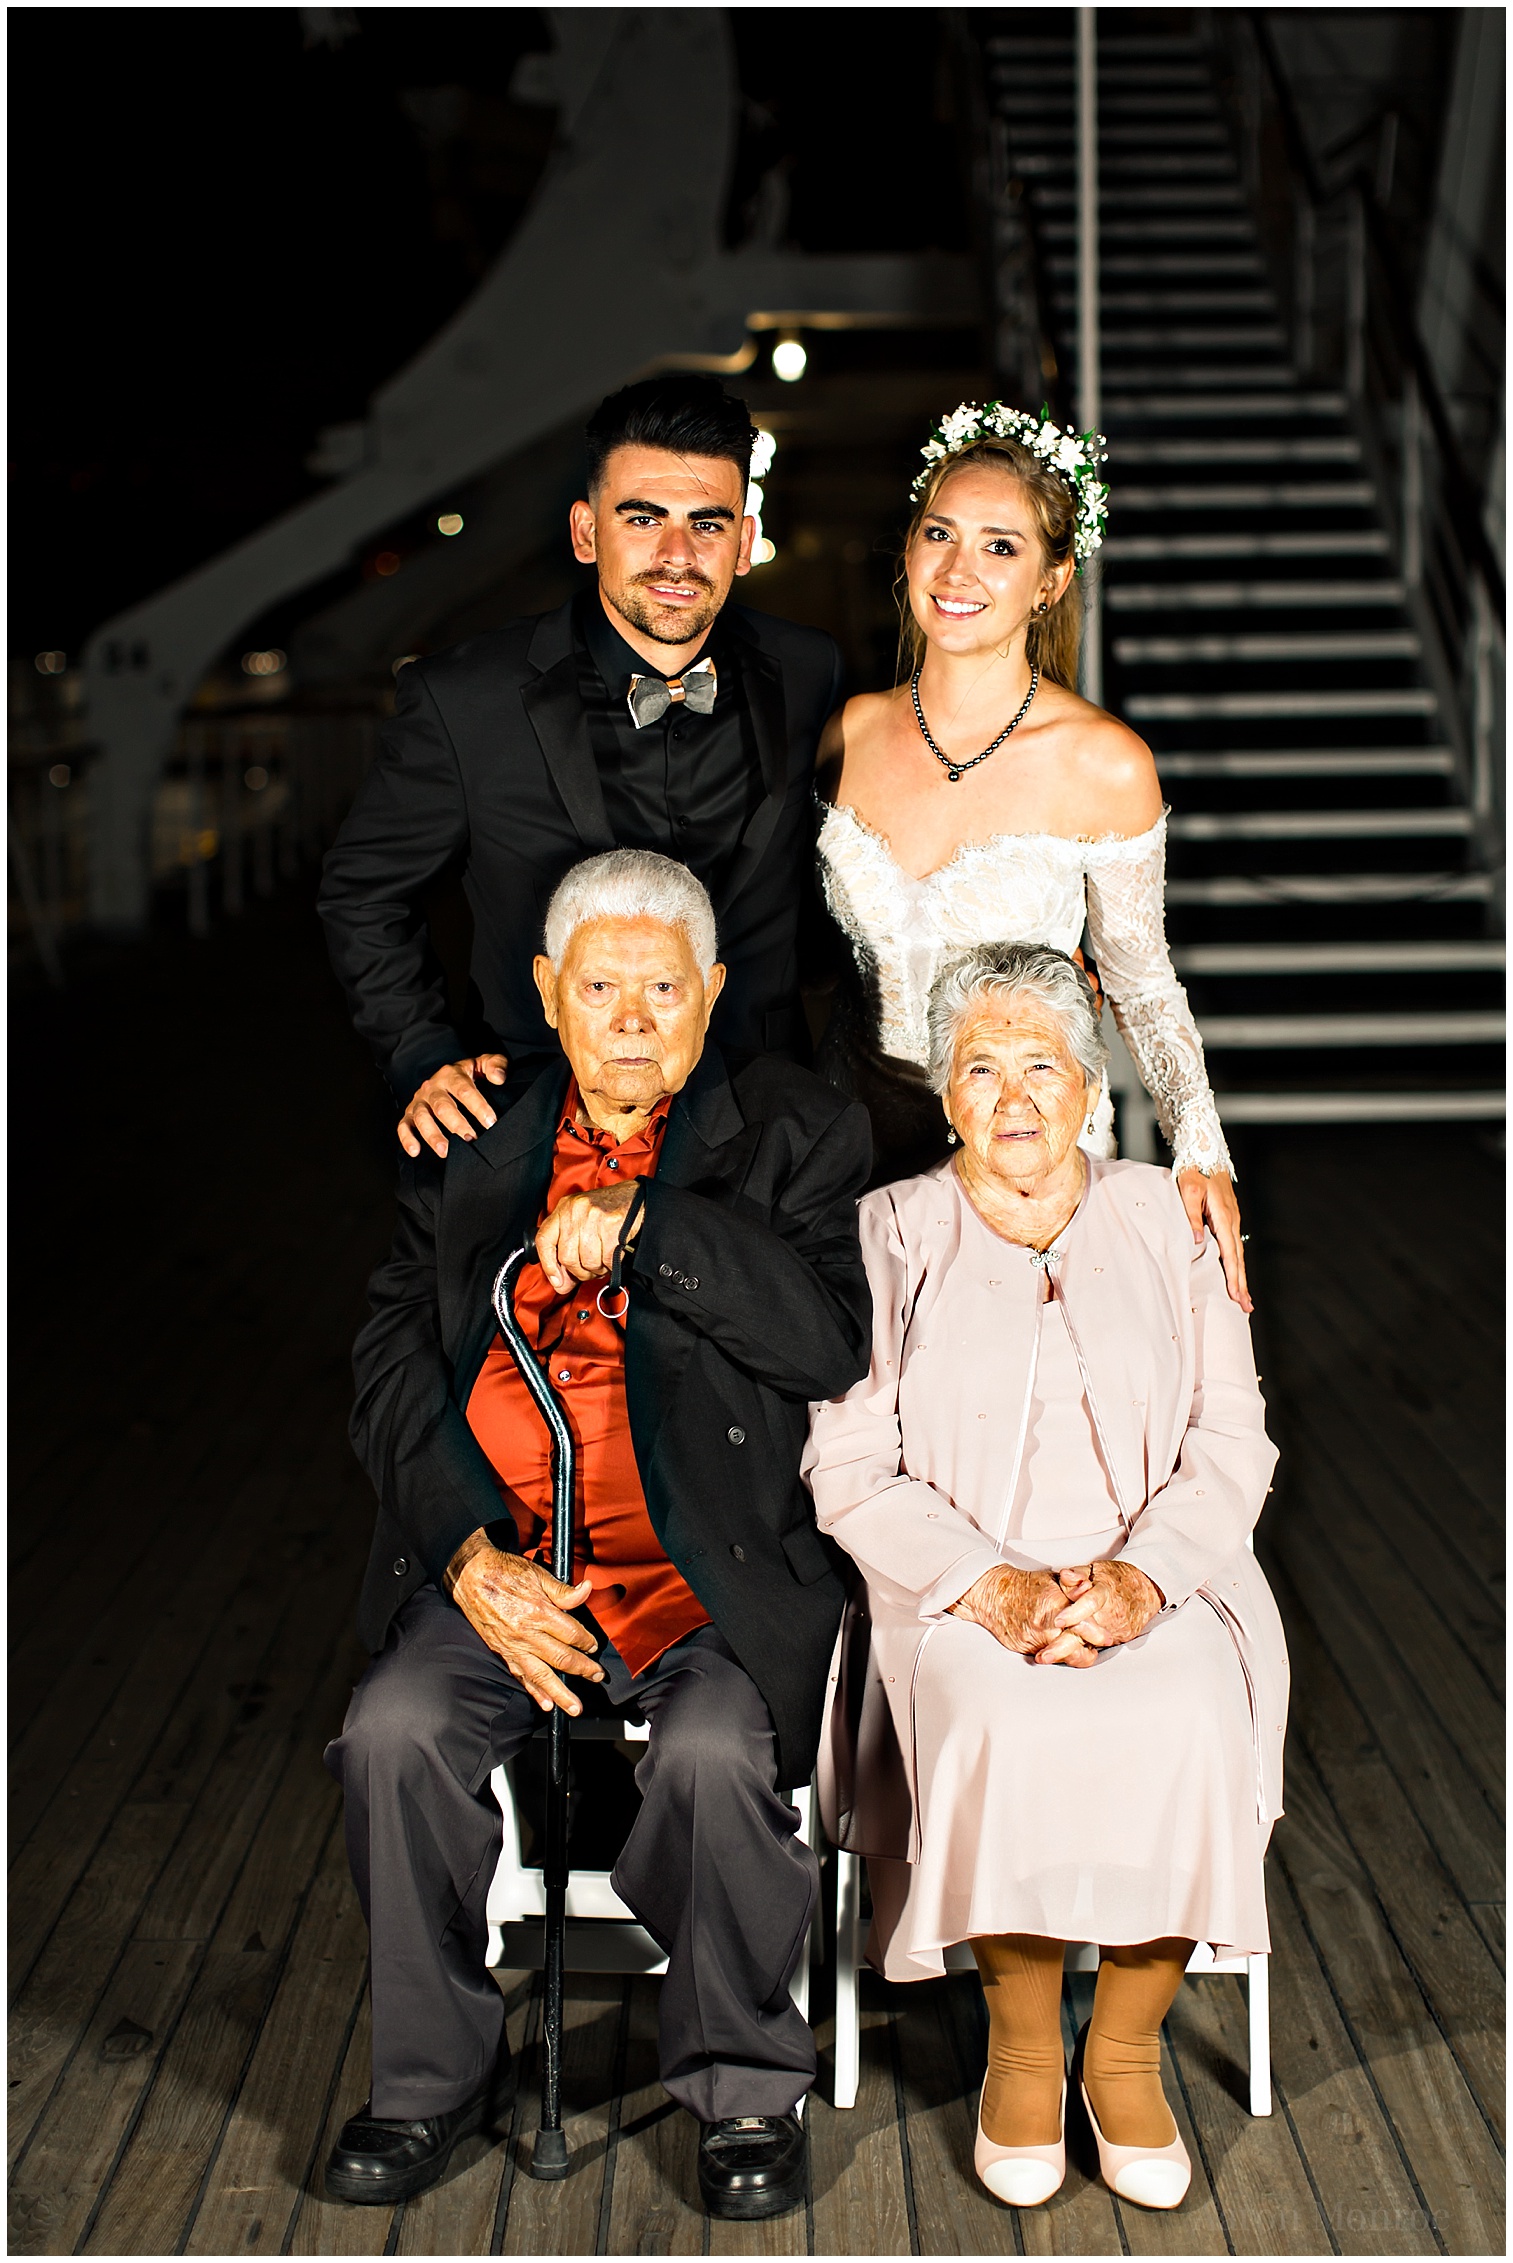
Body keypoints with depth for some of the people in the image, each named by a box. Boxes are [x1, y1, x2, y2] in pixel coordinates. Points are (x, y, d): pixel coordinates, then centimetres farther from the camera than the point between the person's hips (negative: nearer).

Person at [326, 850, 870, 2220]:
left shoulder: (796, 1134, 4)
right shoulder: (472, 1140, 12)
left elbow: (840, 1337, -11)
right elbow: (396, 1356, 6)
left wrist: (645, 1226, -15)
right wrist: (472, 1552, -8)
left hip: (710, 1567, -3)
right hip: (499, 1556, 3)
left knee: (716, 1755, -29)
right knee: (396, 1732, -22)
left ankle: (745, 2089, -4)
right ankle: (434, 2074, 0)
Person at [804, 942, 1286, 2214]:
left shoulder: (1160, 1220, 12)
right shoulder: (893, 1236, 7)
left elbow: (1231, 1439, 5)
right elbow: (850, 1467, -1)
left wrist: (1141, 1574, -14)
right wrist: (993, 1587, -16)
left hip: (1157, 1576, 1)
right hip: (963, 1583, -1)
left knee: (1188, 1729, -30)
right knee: (1004, 1733, -33)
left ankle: (1127, 2046, -7)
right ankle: (1023, 2048, -9)